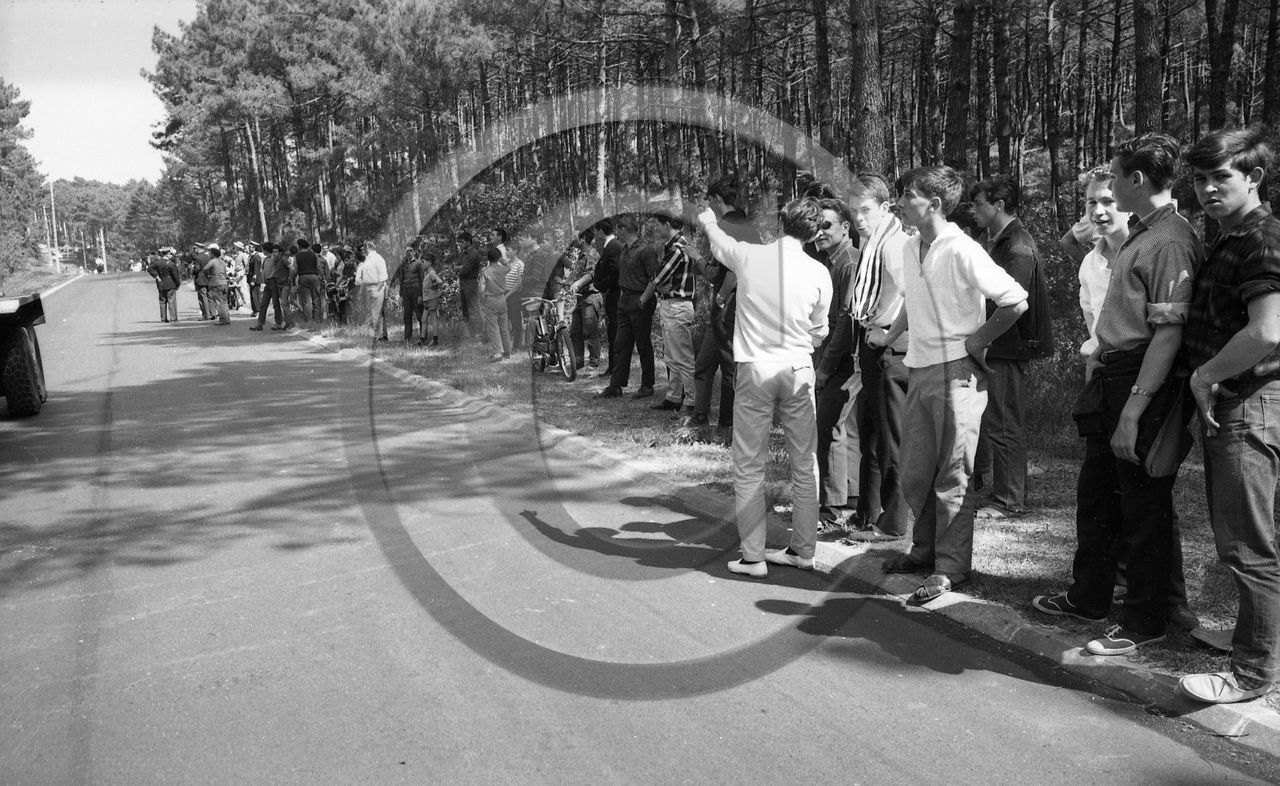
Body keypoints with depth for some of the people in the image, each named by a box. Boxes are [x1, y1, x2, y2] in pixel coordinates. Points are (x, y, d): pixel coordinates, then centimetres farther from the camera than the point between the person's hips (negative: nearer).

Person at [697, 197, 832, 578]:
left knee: (749, 468, 5)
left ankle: (753, 557, 8)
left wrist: (709, 220, 42)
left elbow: (719, 243, 19)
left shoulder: (749, 256, -4)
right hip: (799, 371, 2)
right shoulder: (818, 273, -3)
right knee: (804, 465, 12)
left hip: (755, 369, -1)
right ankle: (803, 550, 20)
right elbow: (819, 332, 7)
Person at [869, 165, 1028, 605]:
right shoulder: (910, 250, 9)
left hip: (956, 372, -7)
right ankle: (926, 549, 29)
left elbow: (1016, 302, -16)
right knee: (915, 473, 13)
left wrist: (975, 342, -11)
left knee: (952, 477, 0)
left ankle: (951, 569, 9)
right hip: (919, 370, 8)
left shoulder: (962, 252, -15)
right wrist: (890, 337, 20)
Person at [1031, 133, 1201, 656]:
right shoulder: (1139, 234, 12)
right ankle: (1088, 598, 35)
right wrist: (1099, 356, 16)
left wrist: (1133, 410, -26)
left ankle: (1144, 622, 19)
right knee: (1096, 494, 19)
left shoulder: (1169, 242, -18)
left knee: (1143, 510, 4)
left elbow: (1168, 334, -24)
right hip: (1111, 380, 10)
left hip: (1145, 389, -10)